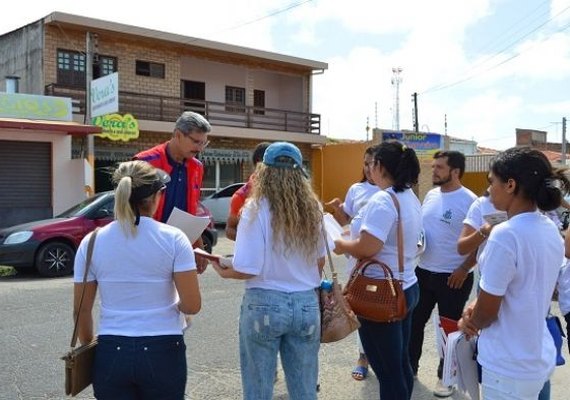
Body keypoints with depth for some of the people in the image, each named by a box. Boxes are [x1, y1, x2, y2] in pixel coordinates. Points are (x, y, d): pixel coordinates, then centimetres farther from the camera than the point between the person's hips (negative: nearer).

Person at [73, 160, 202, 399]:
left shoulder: (91, 242, -4)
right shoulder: (173, 239, -10)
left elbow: (81, 310, 2)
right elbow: (192, 305, -11)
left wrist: (88, 345, 19)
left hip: (112, 353, 2)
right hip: (163, 352, -1)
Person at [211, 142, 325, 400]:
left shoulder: (256, 208, -12)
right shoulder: (313, 209, 1)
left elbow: (248, 269, -17)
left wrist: (224, 272, 3)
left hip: (264, 304, -4)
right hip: (306, 304, 4)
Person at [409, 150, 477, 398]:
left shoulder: (469, 201, -16)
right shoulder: (430, 195, 5)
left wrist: (463, 270, -17)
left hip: (453, 277, -6)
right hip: (423, 272, 7)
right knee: (414, 321, 15)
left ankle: (446, 376, 28)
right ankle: (409, 367, 33)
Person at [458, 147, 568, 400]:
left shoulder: (506, 235, -26)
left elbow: (487, 313, -19)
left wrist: (467, 323, 2)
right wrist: (477, 307, -1)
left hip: (510, 368, -8)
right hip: (539, 357, 8)